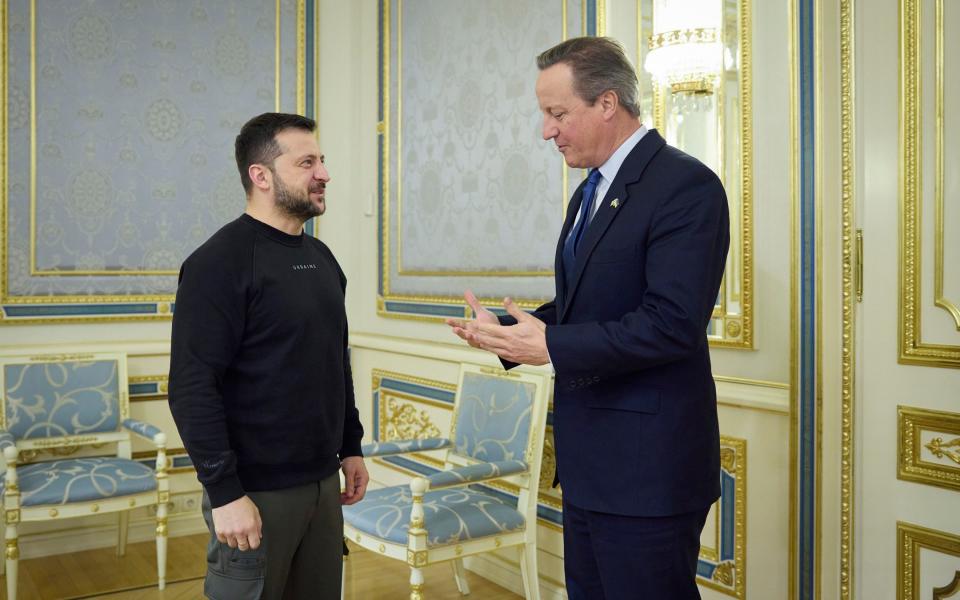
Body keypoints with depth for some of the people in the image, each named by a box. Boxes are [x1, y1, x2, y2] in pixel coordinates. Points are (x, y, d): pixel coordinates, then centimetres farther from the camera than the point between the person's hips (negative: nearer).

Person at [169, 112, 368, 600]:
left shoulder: (321, 258, 10)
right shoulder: (220, 263, -13)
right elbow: (192, 389, -18)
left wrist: (351, 447, 14)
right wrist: (225, 492, -19)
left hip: (323, 482, 7)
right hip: (256, 491, -7)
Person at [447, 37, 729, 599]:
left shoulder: (685, 185, -15)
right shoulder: (590, 193, 14)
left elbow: (672, 322, -24)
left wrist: (551, 346, -21)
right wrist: (506, 330, 1)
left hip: (647, 467, -9)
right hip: (589, 461, 9)